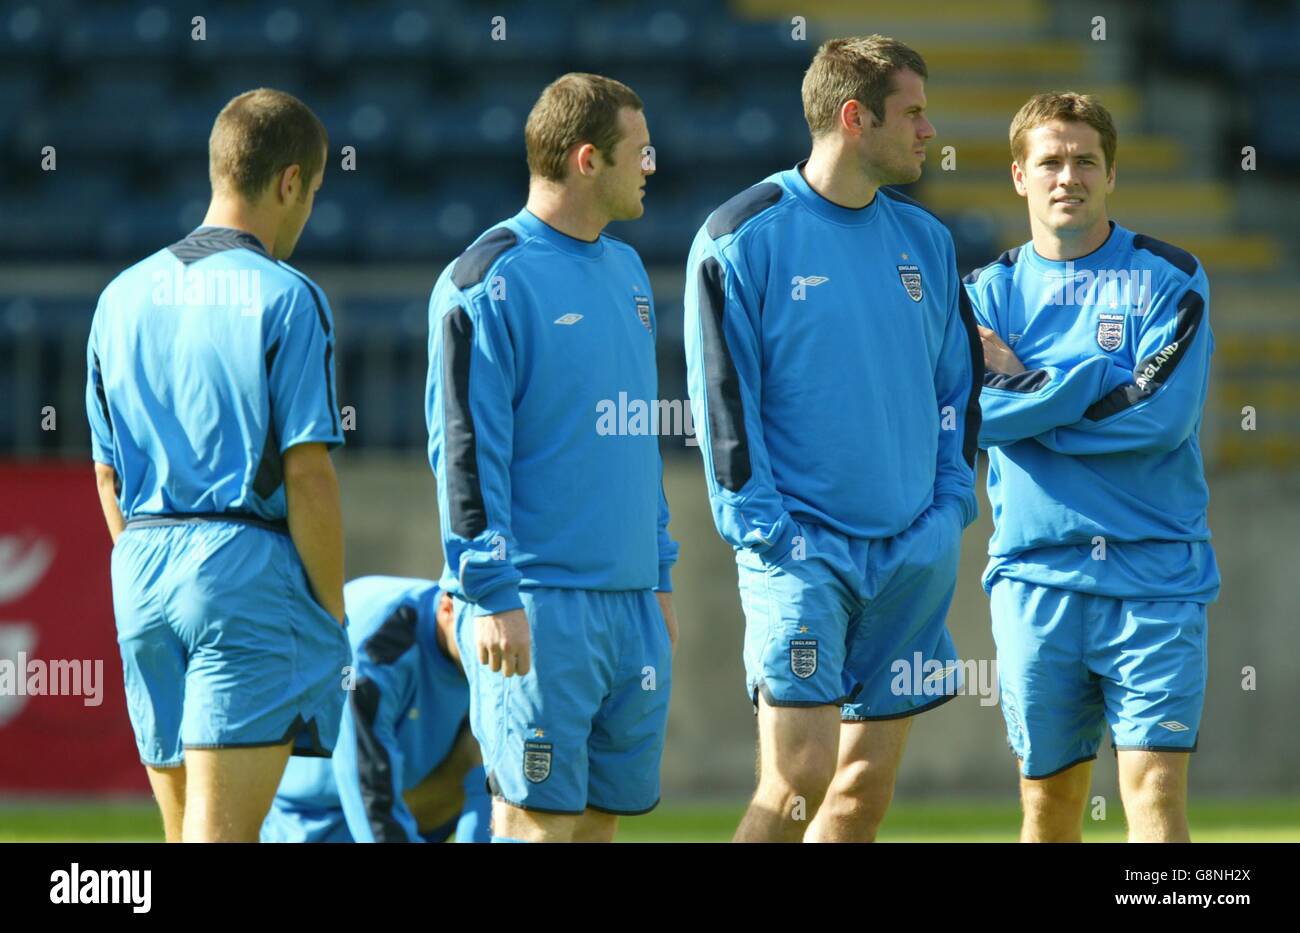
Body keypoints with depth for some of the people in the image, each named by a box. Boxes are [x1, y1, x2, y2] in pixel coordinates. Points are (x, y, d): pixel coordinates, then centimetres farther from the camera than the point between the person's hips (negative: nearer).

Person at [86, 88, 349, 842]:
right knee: (221, 832, -10)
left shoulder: (125, 296, 11)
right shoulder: (285, 299, -8)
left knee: (185, 828, 13)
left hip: (143, 575, 6)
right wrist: (334, 613, -5)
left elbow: (107, 474, 14)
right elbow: (308, 474, -12)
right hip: (251, 568, -6)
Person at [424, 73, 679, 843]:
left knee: (607, 808, 8)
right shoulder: (490, 282, -9)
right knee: (539, 815, -8)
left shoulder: (627, 273, 16)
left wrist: (661, 576, 20)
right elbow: (466, 450, -13)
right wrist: (491, 595, -18)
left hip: (631, 600, 8)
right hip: (540, 604, -8)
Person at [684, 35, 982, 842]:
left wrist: (950, 505, 6)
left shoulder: (925, 239, 11)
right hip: (802, 549, -6)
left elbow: (959, 382, 18)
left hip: (913, 555, 6)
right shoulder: (743, 238, -6)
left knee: (866, 788, 5)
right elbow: (723, 400, -7)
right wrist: (768, 532, -13)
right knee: (799, 776, -15)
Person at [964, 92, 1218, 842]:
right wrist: (1088, 386, -12)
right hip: (1037, 576, 3)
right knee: (1050, 800, 6)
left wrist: (1024, 388, -6)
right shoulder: (991, 291, 10)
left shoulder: (1168, 278, 2)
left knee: (1156, 788, -11)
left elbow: (1163, 411, -12)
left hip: (1155, 574, -3)